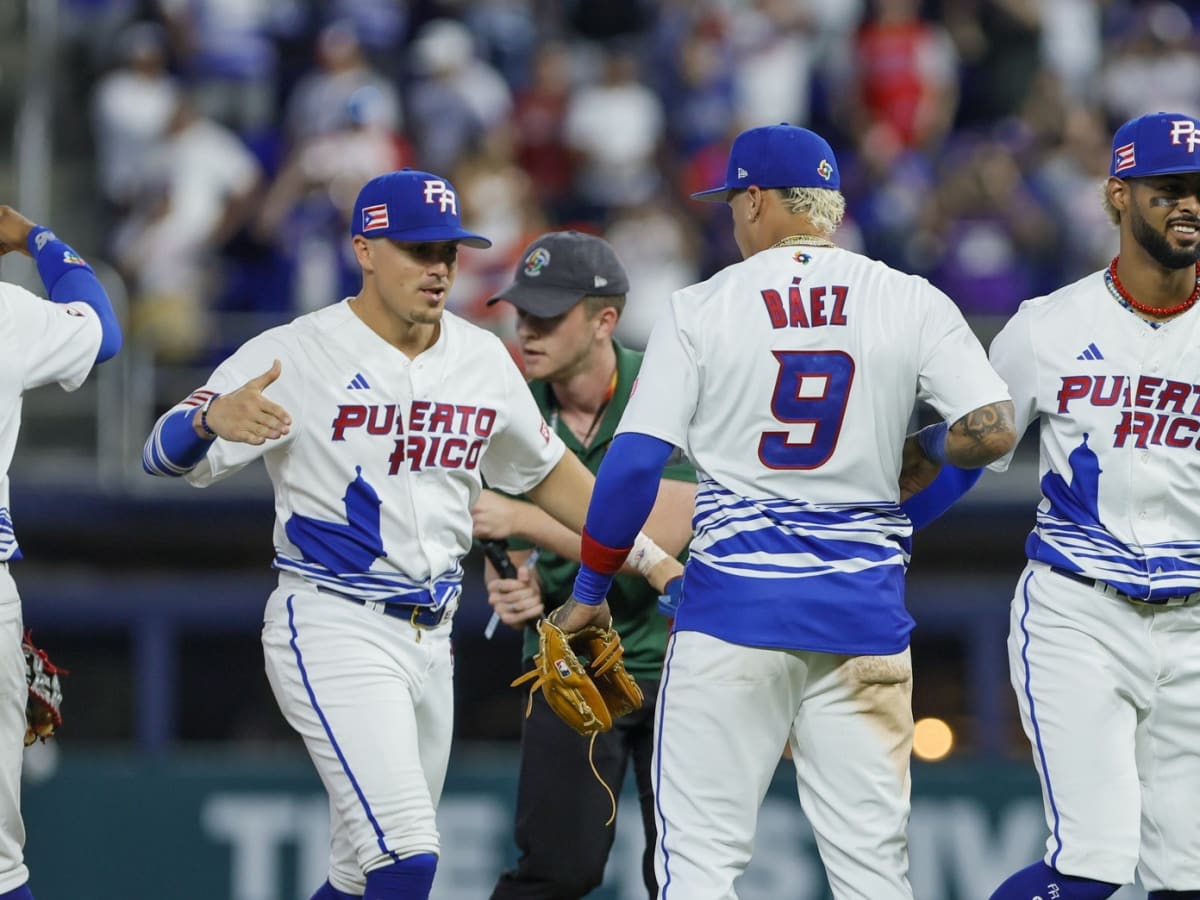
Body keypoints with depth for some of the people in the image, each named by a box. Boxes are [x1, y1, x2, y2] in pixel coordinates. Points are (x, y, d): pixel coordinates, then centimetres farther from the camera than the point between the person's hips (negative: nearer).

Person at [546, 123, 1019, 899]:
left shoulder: (700, 309, 0)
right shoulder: (912, 303, 3)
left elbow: (634, 463, -3)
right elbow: (992, 428, -7)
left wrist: (590, 591, 7)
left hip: (733, 606, -2)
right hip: (864, 615, 2)